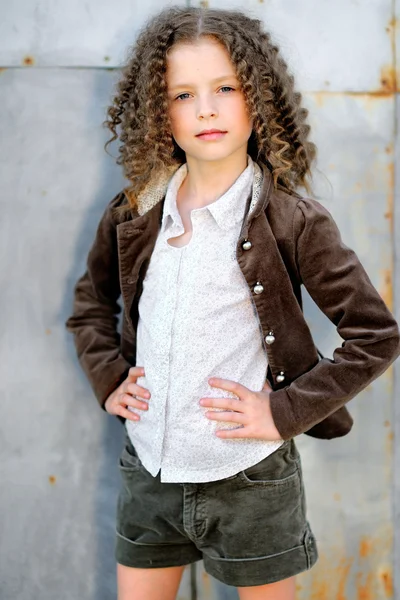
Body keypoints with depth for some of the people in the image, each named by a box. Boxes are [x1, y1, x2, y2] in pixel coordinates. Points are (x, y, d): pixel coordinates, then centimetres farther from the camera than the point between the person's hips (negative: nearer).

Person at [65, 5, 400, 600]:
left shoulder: (292, 220, -12)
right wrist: (108, 378, 4)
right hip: (147, 469, 4)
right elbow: (91, 302, 18)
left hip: (250, 479, -3)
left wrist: (287, 411, -14)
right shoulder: (134, 215, 0)